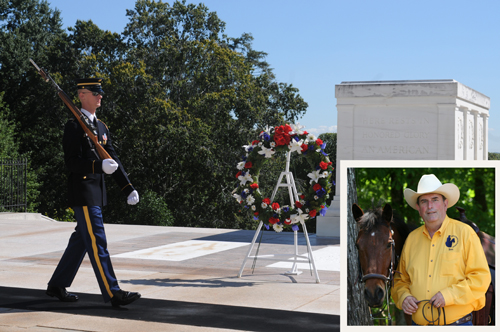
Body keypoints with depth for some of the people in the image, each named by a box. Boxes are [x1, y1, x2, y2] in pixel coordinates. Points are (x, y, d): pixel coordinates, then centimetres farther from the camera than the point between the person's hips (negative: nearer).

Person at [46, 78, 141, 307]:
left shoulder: (101, 127, 17)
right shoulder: (74, 126, -9)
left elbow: (113, 159, 16)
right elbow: (71, 162, -16)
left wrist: (128, 188, 10)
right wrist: (100, 166, -29)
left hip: (97, 192, 9)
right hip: (82, 192, -9)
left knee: (80, 241, 14)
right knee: (97, 243, -8)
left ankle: (56, 286, 25)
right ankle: (113, 294, -7)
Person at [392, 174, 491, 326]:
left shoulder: (464, 233, -1)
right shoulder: (411, 239, 10)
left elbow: (481, 277, -6)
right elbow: (401, 279, 17)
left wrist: (450, 295, -17)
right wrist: (403, 297, -4)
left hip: (457, 323, -3)